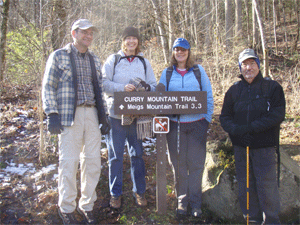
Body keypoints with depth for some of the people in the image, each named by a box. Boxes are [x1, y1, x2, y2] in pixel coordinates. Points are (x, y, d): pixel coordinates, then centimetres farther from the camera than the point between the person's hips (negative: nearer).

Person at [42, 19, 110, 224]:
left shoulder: (94, 59, 18)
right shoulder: (59, 56, 2)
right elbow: (48, 87, -1)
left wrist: (104, 117, 15)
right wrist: (52, 114, -10)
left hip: (91, 114, 5)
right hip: (69, 115, -5)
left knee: (93, 160, 5)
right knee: (69, 161, -4)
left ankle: (87, 204, 21)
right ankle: (66, 208, 12)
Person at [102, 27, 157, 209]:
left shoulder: (144, 62, 12)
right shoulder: (113, 60, 5)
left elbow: (154, 86, 11)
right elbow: (103, 83, -5)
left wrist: (146, 88, -12)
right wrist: (123, 88, -19)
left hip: (137, 115, 2)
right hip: (116, 113, -2)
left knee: (137, 154, 8)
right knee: (115, 155, 3)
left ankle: (139, 191, 22)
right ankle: (115, 193, 16)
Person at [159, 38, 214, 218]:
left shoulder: (199, 70, 7)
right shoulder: (167, 73, 10)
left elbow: (209, 95, 8)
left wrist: (208, 118, 1)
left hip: (197, 123, -1)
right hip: (175, 124, 1)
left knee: (196, 163, 2)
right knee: (179, 164, 5)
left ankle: (195, 202, 13)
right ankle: (182, 201, 17)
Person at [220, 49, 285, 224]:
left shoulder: (272, 87, 2)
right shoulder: (234, 90, 12)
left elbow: (278, 114, -8)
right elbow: (225, 117, 9)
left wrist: (251, 127, -16)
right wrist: (236, 130, -12)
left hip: (264, 146, -3)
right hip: (240, 146, 4)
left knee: (267, 185, -3)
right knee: (245, 186, 8)